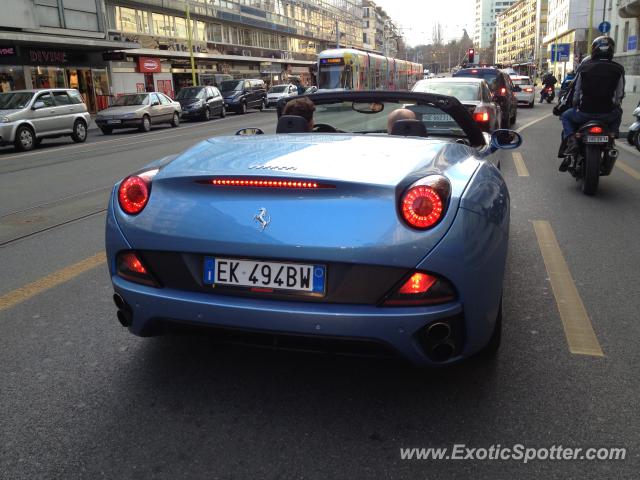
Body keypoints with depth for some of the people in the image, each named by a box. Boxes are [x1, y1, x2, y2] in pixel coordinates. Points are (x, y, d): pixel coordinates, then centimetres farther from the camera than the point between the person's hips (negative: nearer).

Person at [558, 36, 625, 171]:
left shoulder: (584, 67, -3)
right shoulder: (618, 69, -1)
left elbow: (575, 91, 3)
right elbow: (619, 95, 1)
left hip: (585, 113, -2)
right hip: (608, 114, 2)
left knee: (566, 116, 26)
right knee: (618, 115, 36)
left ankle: (571, 144, 0)